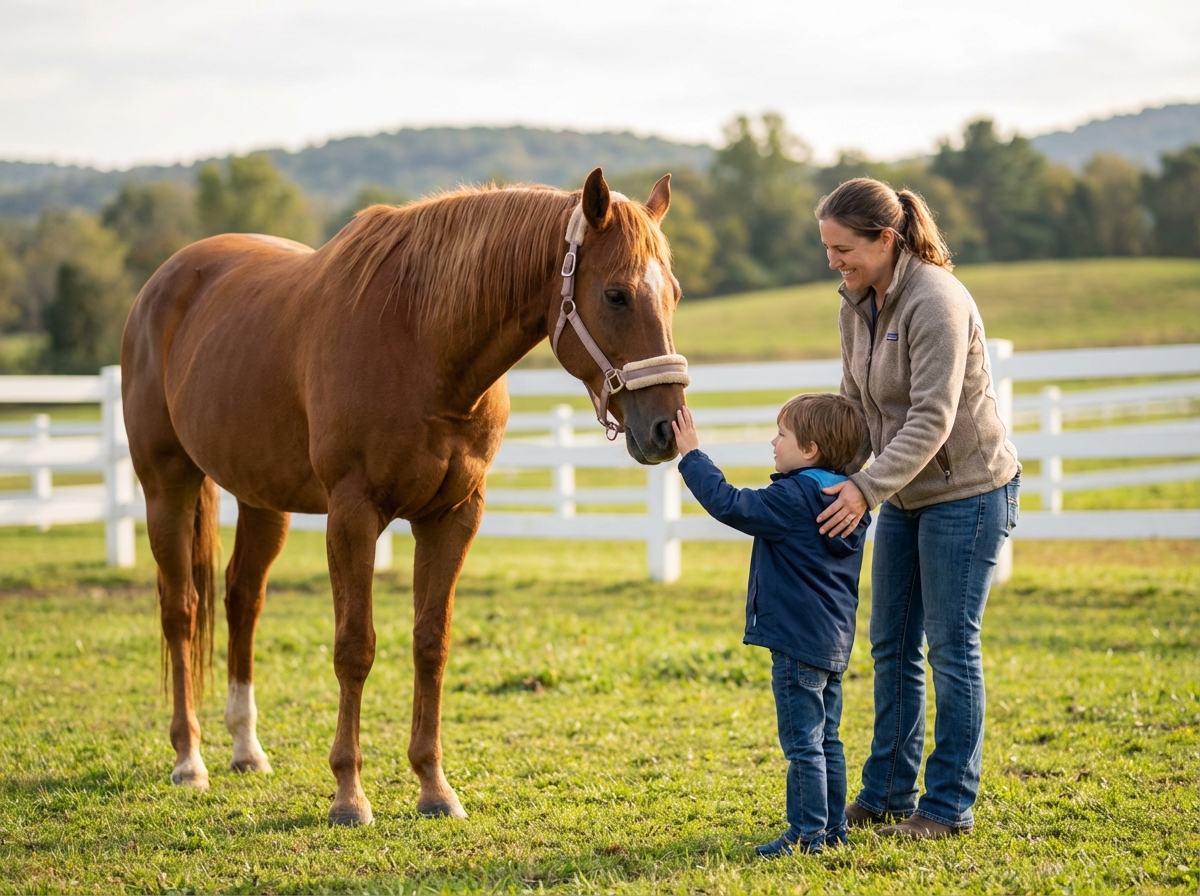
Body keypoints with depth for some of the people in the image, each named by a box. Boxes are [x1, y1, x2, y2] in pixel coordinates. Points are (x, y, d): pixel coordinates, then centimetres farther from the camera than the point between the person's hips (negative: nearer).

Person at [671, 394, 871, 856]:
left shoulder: (792, 500, -18)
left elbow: (729, 504, -19)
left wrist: (691, 455, -11)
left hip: (799, 641, -9)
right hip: (834, 642, 9)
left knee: (802, 744, -4)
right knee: (826, 740, 15)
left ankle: (808, 834, -1)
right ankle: (832, 828, 21)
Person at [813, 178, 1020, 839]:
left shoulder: (935, 302, -23)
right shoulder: (857, 305, 3)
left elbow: (932, 419, -28)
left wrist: (867, 487, -34)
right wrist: (836, 474, -4)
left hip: (966, 491, -8)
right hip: (905, 494, 8)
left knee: (951, 647, -3)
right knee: (890, 646, 10)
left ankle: (949, 805, 6)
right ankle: (887, 794, 19)